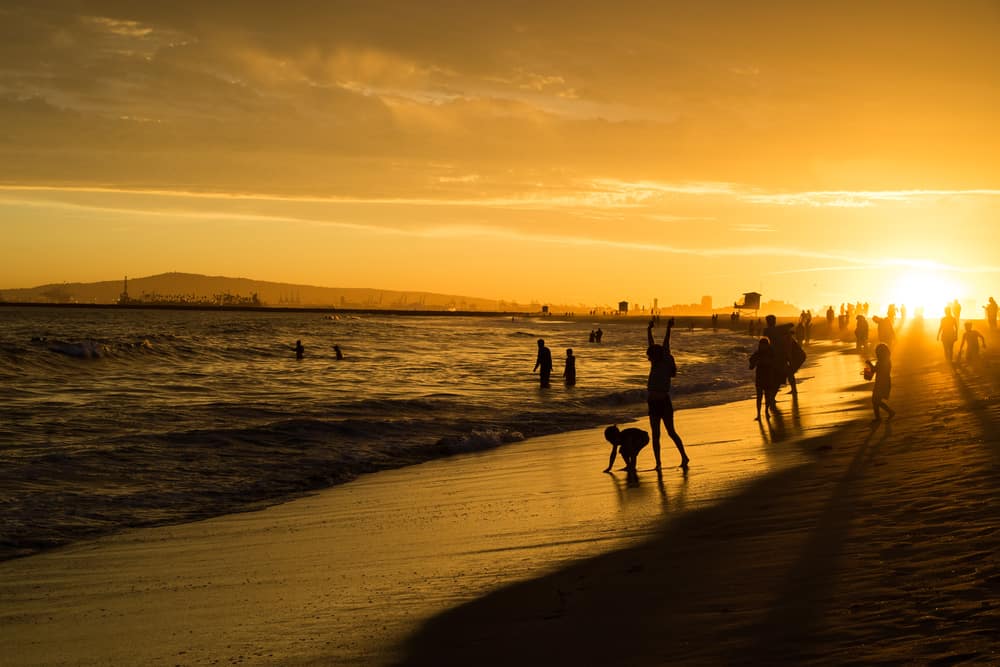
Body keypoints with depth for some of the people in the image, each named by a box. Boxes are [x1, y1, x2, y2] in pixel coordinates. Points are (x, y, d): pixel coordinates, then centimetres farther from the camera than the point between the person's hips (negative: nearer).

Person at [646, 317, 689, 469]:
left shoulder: (665, 364, -6)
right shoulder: (655, 365, 9)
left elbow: (665, 347, -14)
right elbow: (651, 345, 11)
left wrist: (668, 329, -18)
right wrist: (649, 329, 8)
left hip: (664, 403, -7)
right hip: (653, 404, 7)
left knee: (671, 432, 0)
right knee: (655, 435, 5)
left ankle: (684, 457, 9)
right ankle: (658, 463, 7)